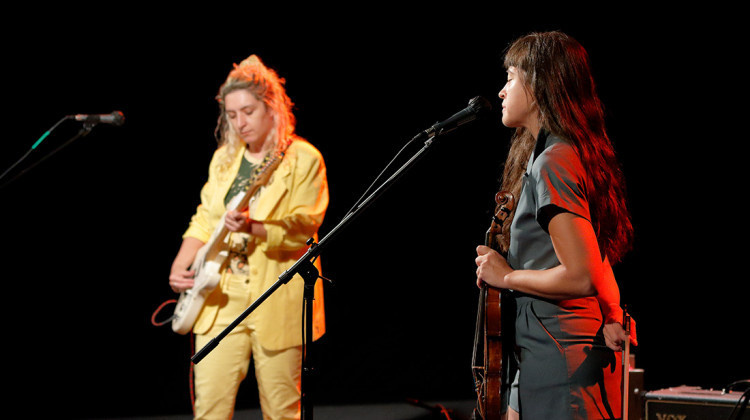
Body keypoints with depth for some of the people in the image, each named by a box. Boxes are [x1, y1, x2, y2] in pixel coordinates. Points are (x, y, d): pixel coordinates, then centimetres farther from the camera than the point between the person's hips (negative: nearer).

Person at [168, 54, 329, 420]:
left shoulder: (303, 159, -5)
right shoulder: (224, 158, 12)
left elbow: (302, 229, -12)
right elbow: (205, 221, 17)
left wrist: (253, 227, -28)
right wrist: (179, 267, 2)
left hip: (277, 301, -4)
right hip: (221, 298, 4)